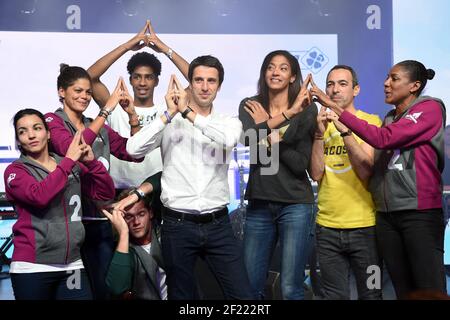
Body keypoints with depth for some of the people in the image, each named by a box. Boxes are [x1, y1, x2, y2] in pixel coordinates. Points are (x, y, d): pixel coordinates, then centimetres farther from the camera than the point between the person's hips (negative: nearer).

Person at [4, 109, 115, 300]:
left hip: (72, 265, 3)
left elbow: (106, 193, 6)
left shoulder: (72, 165, 11)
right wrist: (69, 160, -15)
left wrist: (91, 162, -7)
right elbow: (40, 196, -21)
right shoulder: (15, 171, -1)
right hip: (32, 268, -3)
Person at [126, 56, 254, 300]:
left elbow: (229, 139, -20)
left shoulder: (229, 122, 5)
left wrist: (188, 112, -18)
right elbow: (133, 149, -15)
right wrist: (169, 114, -17)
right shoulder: (169, 122, 0)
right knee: (182, 295, 13)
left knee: (242, 295, 3)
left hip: (217, 224, 1)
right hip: (178, 225, -1)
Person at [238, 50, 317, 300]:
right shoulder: (250, 106, 5)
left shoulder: (306, 109, -1)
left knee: (290, 289, -1)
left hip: (296, 205, -2)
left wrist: (268, 128, -11)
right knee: (250, 287, 8)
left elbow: (301, 163, -10)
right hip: (259, 204, 3)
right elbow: (248, 138, -18)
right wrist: (288, 113, -22)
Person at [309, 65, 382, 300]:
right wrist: (320, 133, -13)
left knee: (370, 294, 8)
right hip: (326, 227, 3)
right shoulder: (321, 124, 9)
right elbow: (316, 174, -3)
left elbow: (366, 171, -14)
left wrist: (345, 130, -22)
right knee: (334, 296, 10)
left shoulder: (371, 121, -1)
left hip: (364, 226, -2)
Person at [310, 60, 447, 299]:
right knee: (403, 290, 8)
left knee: (430, 292, -5)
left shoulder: (431, 108, -4)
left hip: (420, 212, -7)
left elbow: (382, 139, -17)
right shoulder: (389, 119, 18)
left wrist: (334, 107, -16)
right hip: (386, 214, 7)